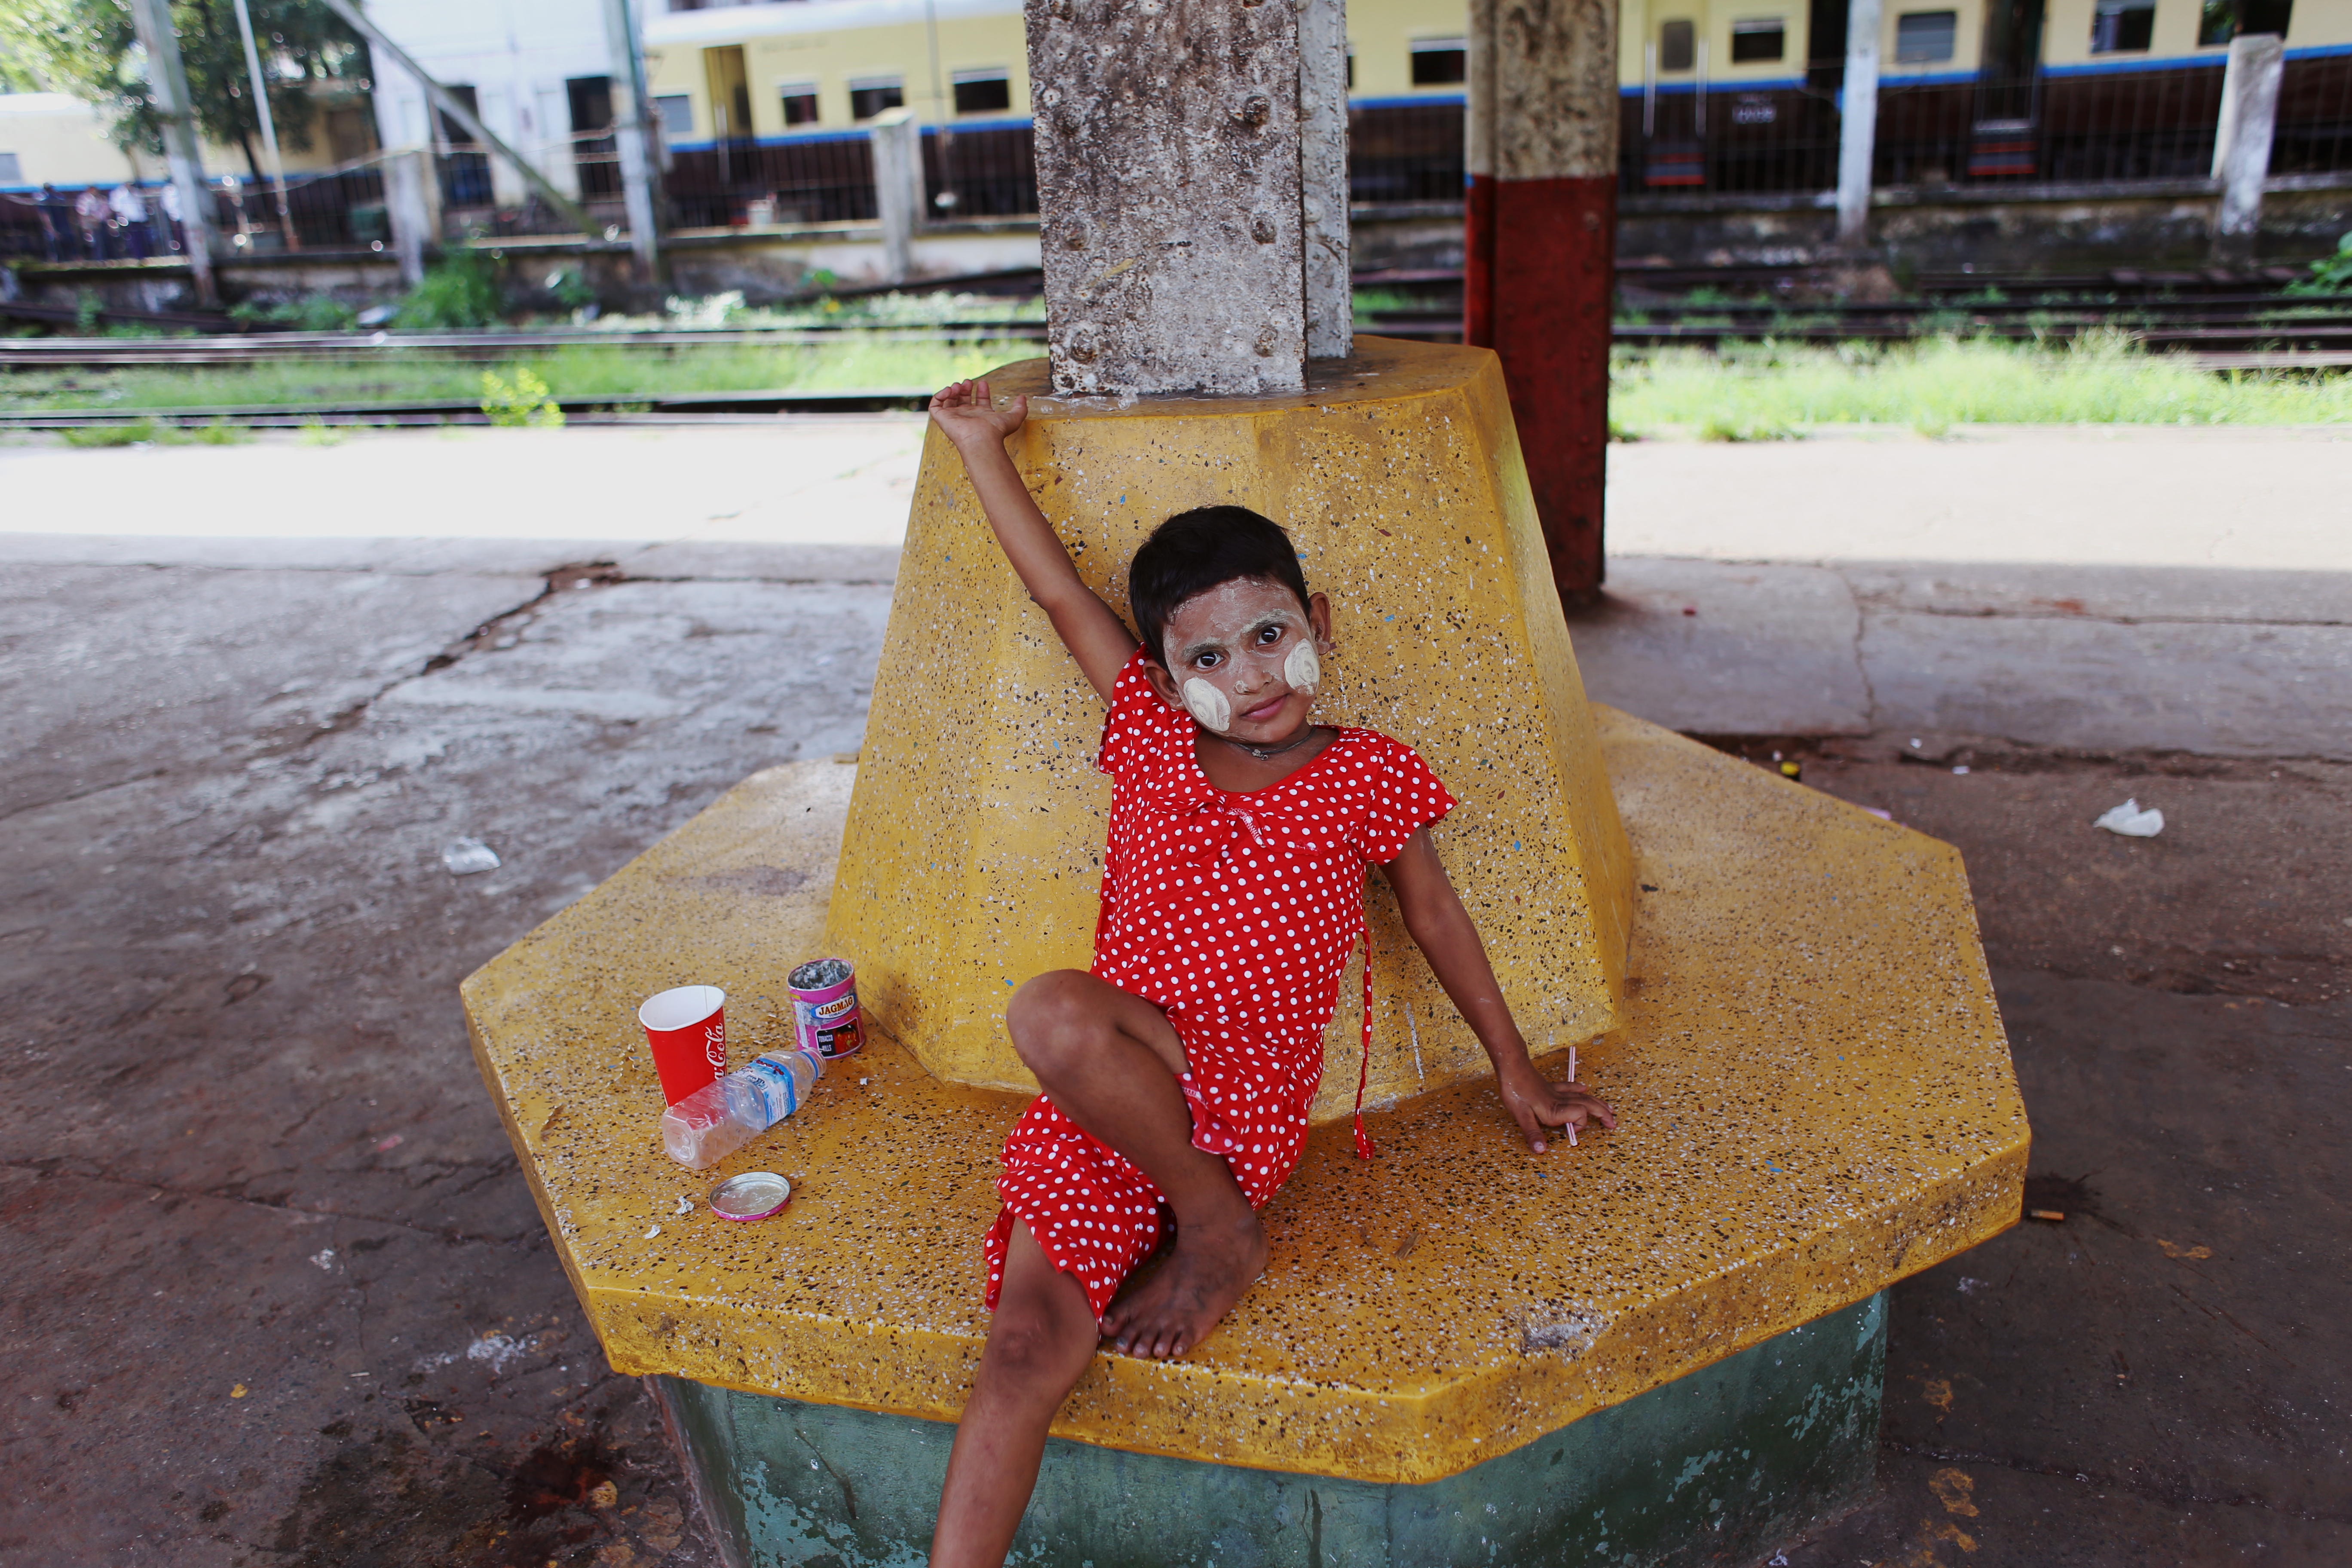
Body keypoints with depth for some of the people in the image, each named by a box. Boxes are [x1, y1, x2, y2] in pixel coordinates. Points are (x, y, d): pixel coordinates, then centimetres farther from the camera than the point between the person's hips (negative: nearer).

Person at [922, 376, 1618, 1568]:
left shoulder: (1365, 774, 3)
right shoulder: (1153, 741, 10)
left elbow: (1433, 915, 14)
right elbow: (1059, 592, 14)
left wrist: (1517, 1076, 21)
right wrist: (981, 444, 18)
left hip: (1242, 1092, -3)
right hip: (1100, 1105, 3)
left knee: (1053, 1014, -33)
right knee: (1028, 1351, -16)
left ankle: (1219, 1231, -14)